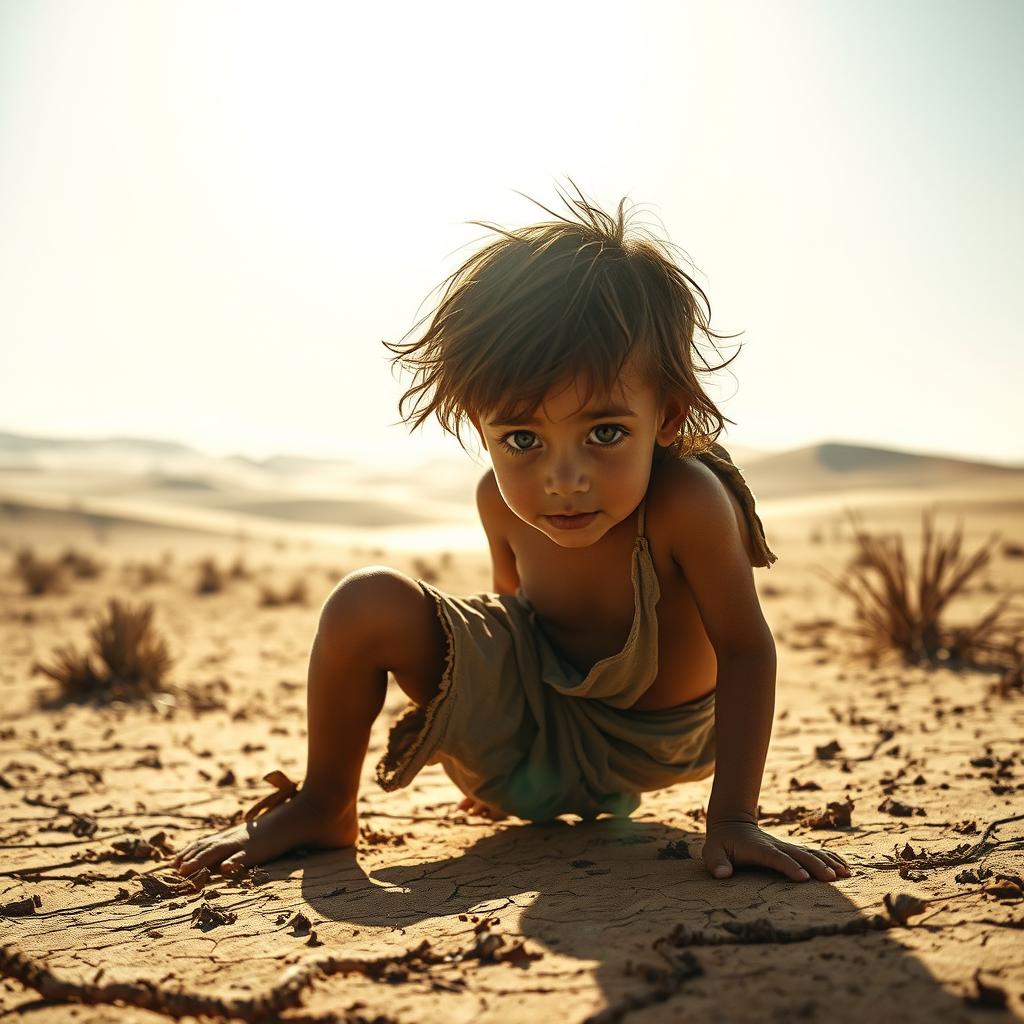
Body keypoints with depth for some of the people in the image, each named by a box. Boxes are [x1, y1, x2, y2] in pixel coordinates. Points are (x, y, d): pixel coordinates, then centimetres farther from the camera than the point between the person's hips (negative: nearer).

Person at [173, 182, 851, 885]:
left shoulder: (685, 502, -36)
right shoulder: (503, 500, -20)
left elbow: (747, 650, -28)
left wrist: (733, 819, -30)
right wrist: (442, 698, 4)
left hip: (634, 753, 0)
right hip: (526, 715, 1)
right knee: (369, 602, -16)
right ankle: (324, 807, 6)